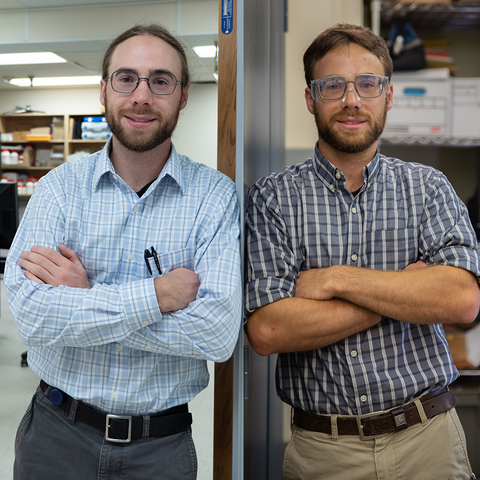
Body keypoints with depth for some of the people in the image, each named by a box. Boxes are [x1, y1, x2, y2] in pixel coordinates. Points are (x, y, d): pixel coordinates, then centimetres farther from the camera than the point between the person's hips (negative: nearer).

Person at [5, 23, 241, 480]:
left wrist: (84, 298, -19)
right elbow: (30, 317, -18)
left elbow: (219, 332, -22)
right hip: (58, 433, 1)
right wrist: (158, 295, -23)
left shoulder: (215, 195, -10)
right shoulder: (60, 186, -6)